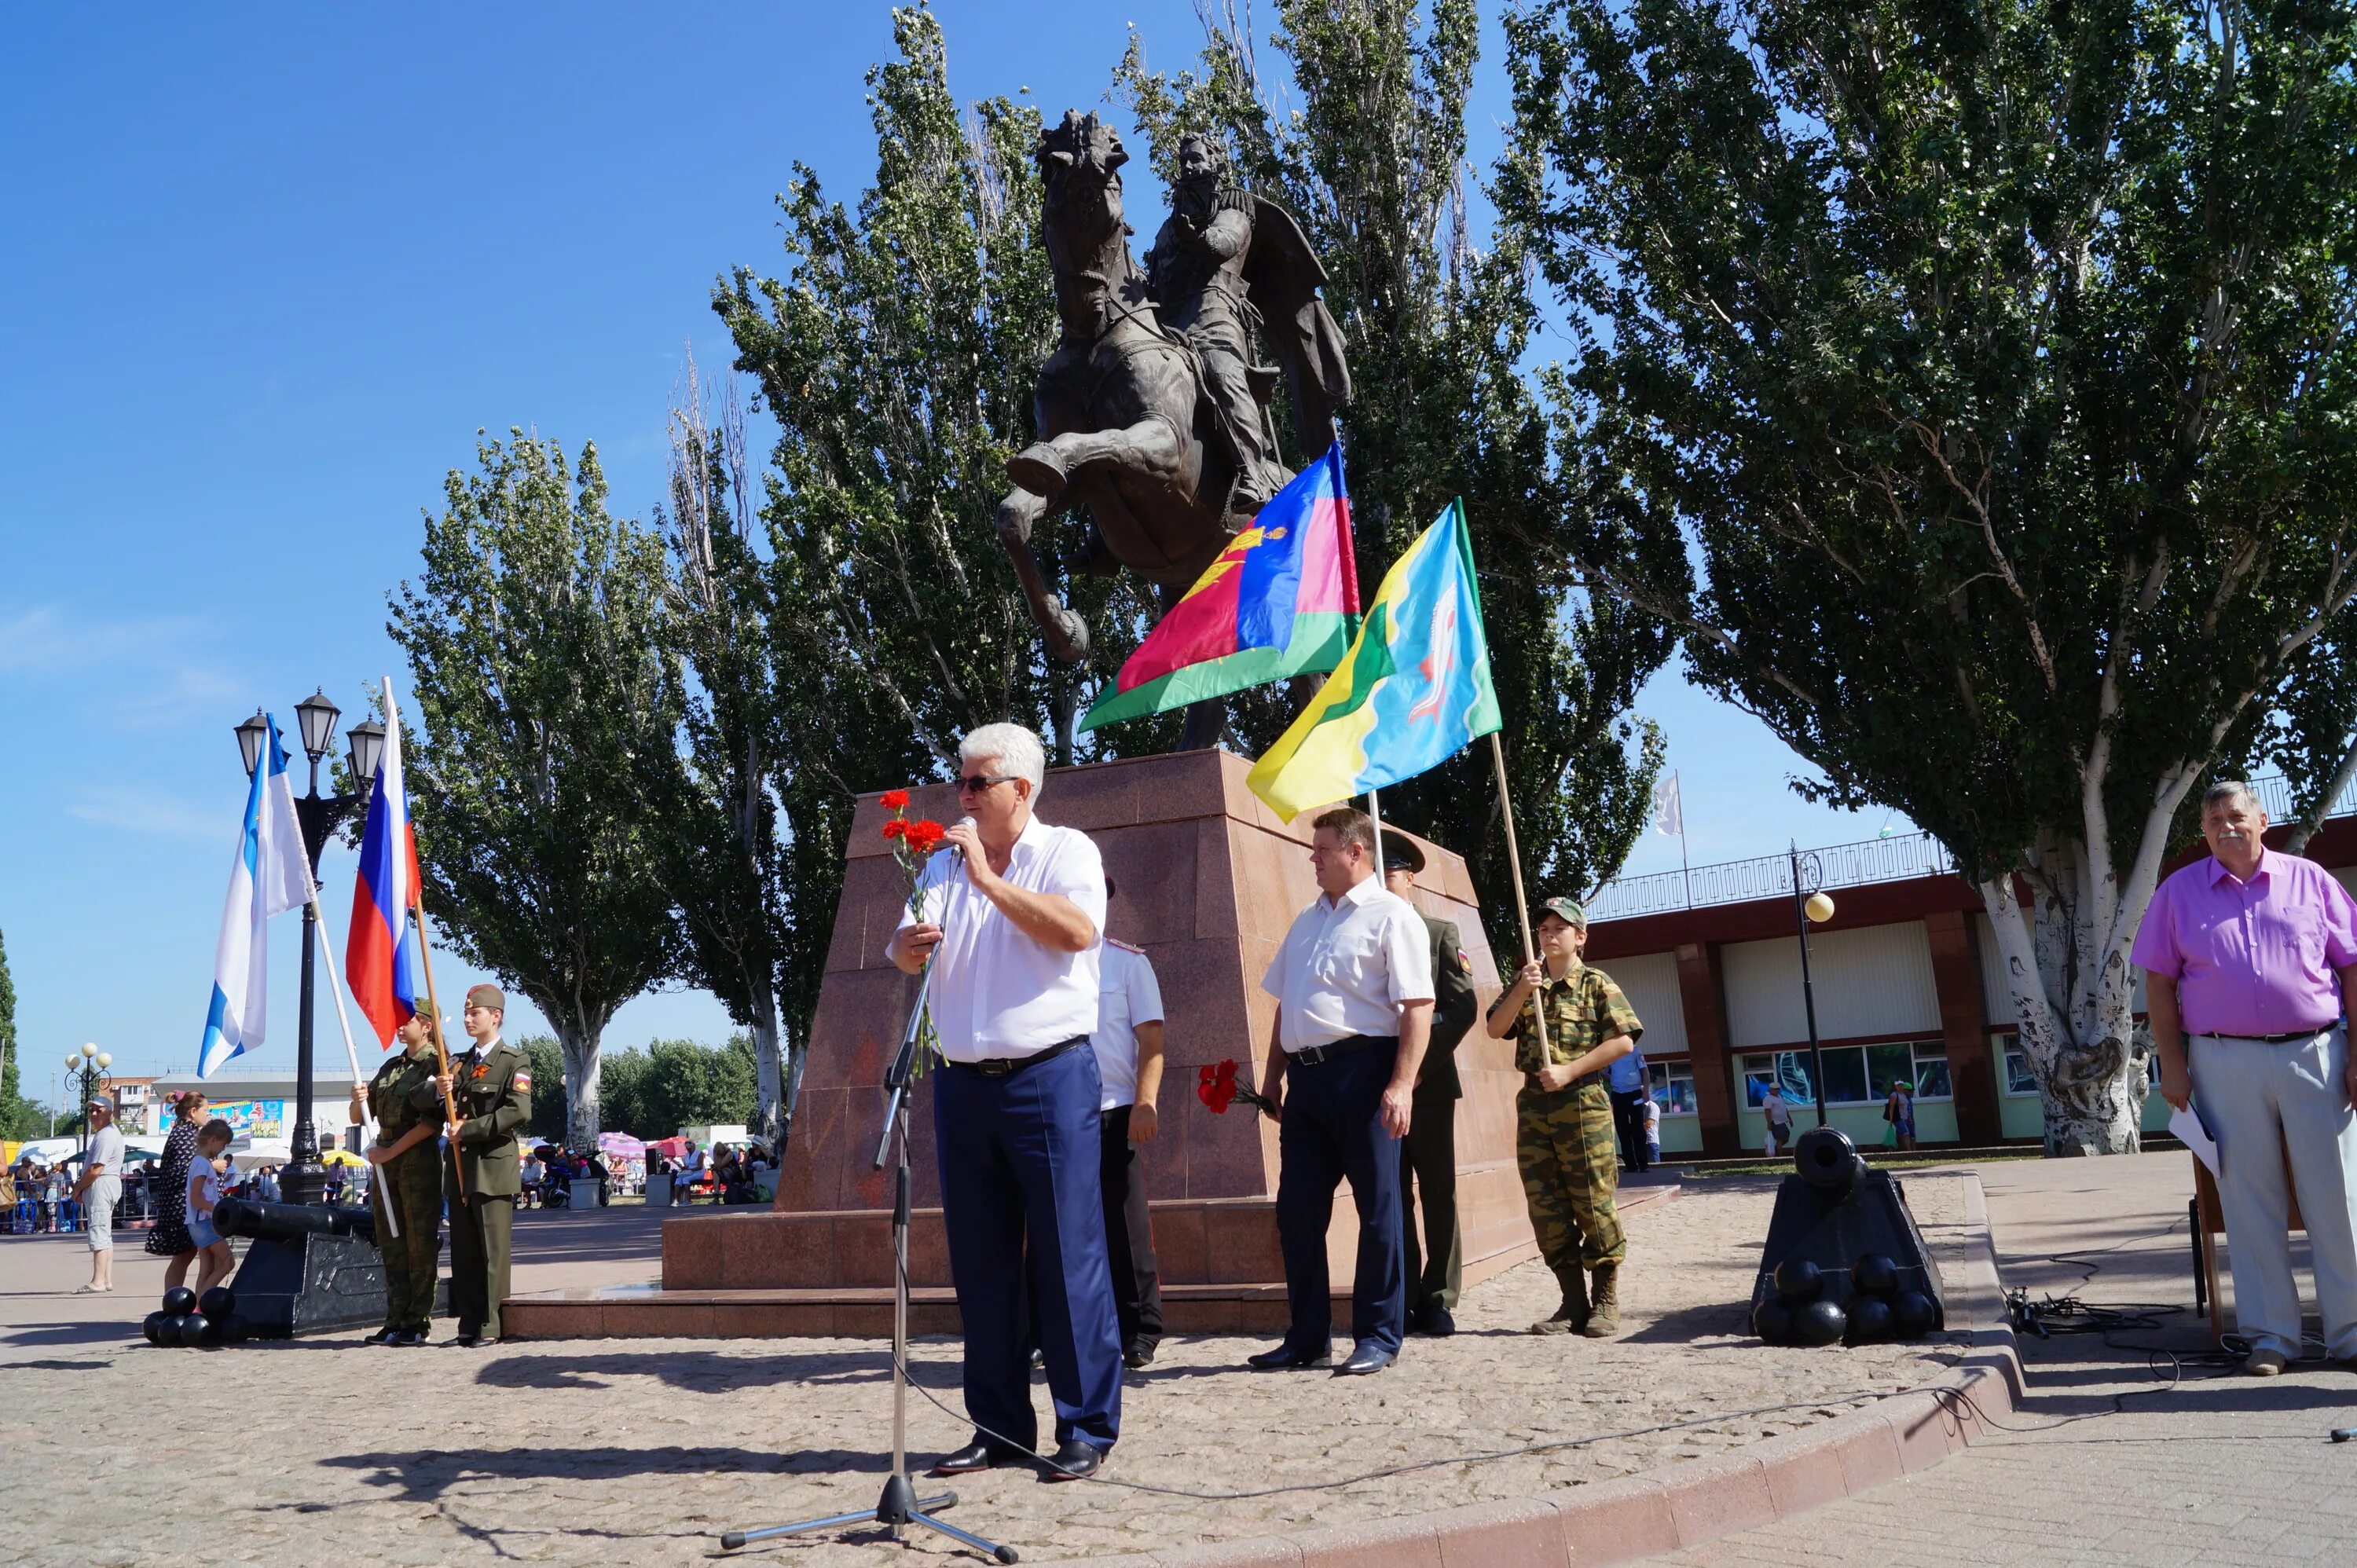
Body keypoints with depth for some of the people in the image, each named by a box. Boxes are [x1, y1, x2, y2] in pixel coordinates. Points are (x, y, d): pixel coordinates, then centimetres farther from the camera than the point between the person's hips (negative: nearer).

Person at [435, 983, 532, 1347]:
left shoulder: (514, 1062, -2)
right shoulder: (459, 1063, 19)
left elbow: (519, 1112, -16)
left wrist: (468, 1130, -16)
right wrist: (439, 1093, -5)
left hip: (493, 1169, -7)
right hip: (460, 1167, 7)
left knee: (492, 1251, -3)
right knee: (463, 1252, 8)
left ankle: (489, 1327, 1)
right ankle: (468, 1326, 13)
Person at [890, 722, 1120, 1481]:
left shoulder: (1067, 850, 0)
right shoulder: (944, 863, 16)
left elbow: (1077, 931, -18)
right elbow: (904, 950, 6)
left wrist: (988, 877, -14)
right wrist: (910, 945, -18)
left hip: (1050, 1077, -5)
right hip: (962, 1083, 5)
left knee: (1067, 1255, -3)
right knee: (981, 1261, 9)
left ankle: (1088, 1426, 6)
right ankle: (999, 1426, 19)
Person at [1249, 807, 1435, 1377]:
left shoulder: (1389, 915, -4)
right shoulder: (1307, 921, 20)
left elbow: (1417, 1006, -12)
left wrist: (1401, 1083, -20)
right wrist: (1274, 1073, 17)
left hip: (1362, 1070, -7)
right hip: (1307, 1075, 8)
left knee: (1377, 1207, 2)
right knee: (1297, 1209, 8)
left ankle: (1378, 1337, 11)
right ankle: (1308, 1336, 19)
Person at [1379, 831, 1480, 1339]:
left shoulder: (1441, 933, 7)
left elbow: (1463, 1007, -2)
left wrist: (1421, 1066, -11)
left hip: (1429, 1083, -1)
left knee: (1438, 1193, 2)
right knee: (1392, 1197, 3)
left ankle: (1438, 1300, 8)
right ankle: (1404, 1300, 8)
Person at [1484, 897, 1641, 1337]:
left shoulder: (1597, 984, 0)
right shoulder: (1525, 983, 13)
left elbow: (1623, 1040, -8)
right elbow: (1495, 1030, 3)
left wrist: (1569, 1071, -13)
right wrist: (1521, 992, -12)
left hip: (1582, 1102, -5)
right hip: (1533, 1102, 5)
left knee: (1593, 1202, -4)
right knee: (1545, 1207, 5)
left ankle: (1605, 1301, 7)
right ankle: (1573, 1302, 13)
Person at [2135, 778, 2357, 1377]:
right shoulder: (2179, 891, 6)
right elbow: (2159, 983, 5)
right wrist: (2172, 1065, -2)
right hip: (2226, 1062, 0)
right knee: (2250, 1200, 5)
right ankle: (2270, 1335, 13)